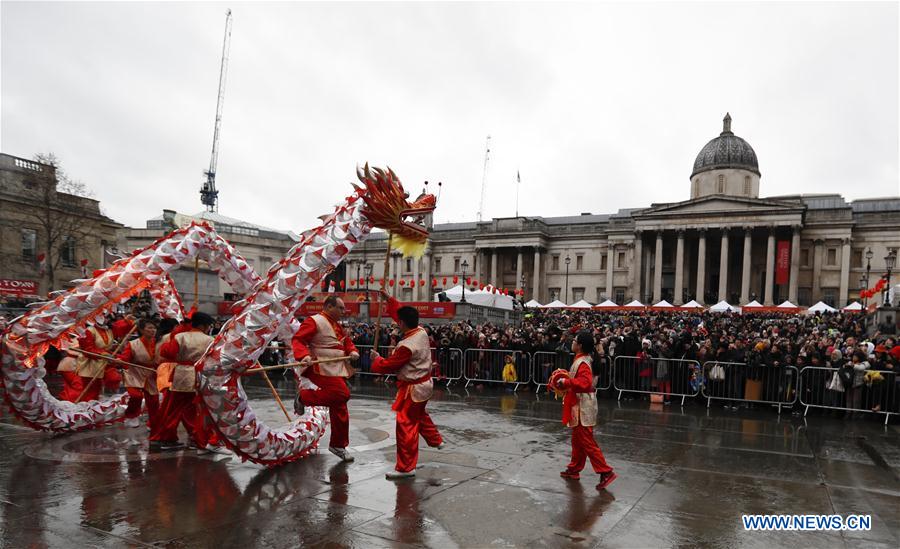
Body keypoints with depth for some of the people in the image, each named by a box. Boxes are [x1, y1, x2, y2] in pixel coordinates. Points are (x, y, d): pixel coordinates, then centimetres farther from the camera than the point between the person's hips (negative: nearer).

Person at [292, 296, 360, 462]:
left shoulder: (337, 325, 19)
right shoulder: (314, 321, -10)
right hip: (322, 369, -9)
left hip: (337, 370, 9)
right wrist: (304, 356, -35)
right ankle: (303, 397, -7)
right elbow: (297, 340, -17)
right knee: (342, 394, -27)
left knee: (339, 408, 10)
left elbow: (347, 341, 25)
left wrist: (353, 351, 3)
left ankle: (338, 445, 23)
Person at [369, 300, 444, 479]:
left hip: (413, 388, -9)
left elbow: (388, 365, -17)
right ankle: (436, 441, 51)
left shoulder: (407, 346, -27)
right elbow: (403, 313, 11)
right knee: (419, 415, 32)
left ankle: (406, 467, 1)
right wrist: (389, 299, 13)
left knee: (406, 425, -4)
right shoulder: (421, 332, -3)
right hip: (425, 383, 10)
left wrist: (376, 359, 2)